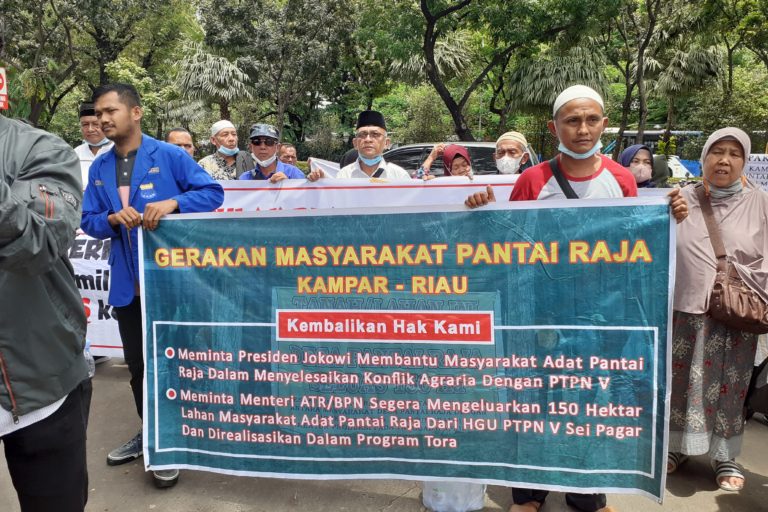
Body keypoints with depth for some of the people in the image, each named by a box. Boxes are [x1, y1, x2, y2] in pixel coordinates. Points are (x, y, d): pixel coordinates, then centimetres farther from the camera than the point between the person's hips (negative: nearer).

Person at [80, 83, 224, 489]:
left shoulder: (170, 156, -6)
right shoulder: (99, 168, 8)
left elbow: (213, 192, -7)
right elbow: (89, 222, 9)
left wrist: (173, 202, -23)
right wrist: (112, 219, -13)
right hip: (126, 283, 5)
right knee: (137, 364, 16)